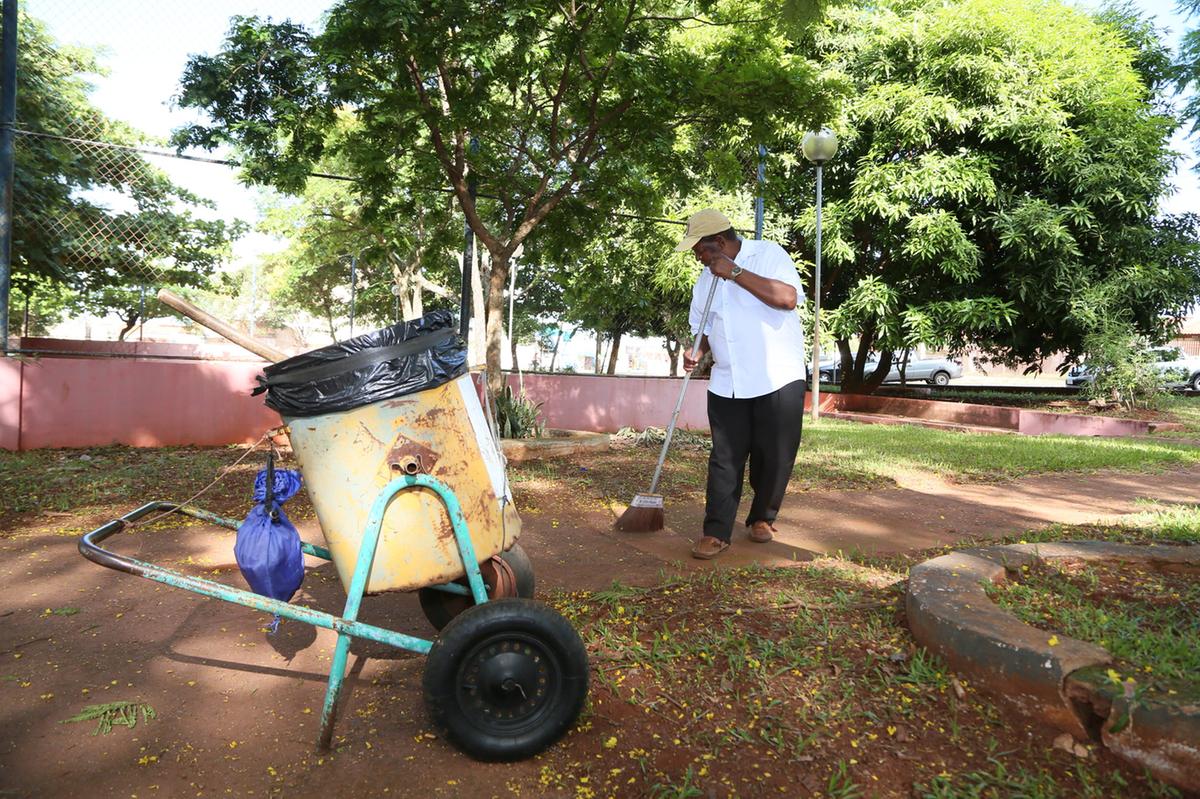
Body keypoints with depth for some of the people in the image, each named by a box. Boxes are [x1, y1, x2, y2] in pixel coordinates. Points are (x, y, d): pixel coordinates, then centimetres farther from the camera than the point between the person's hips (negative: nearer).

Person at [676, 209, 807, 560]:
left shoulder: (768, 254, -5)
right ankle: (716, 532, 7)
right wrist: (697, 351, -3)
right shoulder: (706, 279, 12)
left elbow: (787, 298, -22)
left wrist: (735, 272, -19)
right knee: (725, 459, 2)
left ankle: (762, 518, 27)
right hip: (727, 384, 4)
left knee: (775, 457, 6)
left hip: (778, 380, -4)